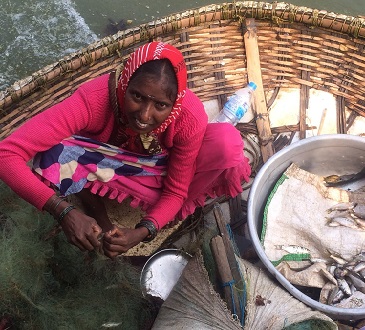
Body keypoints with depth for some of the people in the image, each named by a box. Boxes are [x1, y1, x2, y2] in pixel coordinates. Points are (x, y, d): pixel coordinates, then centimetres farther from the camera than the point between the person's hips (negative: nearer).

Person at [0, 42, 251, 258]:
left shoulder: (190, 117, -34)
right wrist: (64, 211, -49)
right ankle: (94, 205, -2)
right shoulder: (94, 99, -38)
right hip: (105, 161, 0)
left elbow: (175, 191, -21)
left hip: (166, 166, 1)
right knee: (51, 158, -33)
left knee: (227, 141, -28)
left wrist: (142, 232, -38)